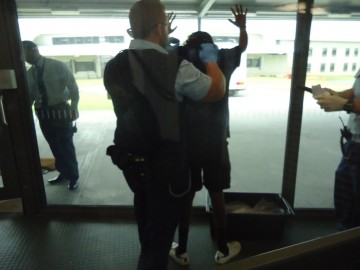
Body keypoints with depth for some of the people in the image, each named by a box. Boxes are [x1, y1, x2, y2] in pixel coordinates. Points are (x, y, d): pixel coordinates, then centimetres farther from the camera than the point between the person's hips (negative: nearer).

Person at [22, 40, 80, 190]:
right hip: (43, 113, 5)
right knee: (55, 146, 13)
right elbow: (29, 95, 11)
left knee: (66, 145, 2)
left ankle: (73, 176, 16)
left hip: (60, 110, -4)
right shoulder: (29, 73, 5)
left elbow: (73, 86, -6)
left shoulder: (57, 66, -7)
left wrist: (73, 108, -11)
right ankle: (64, 173, 30)